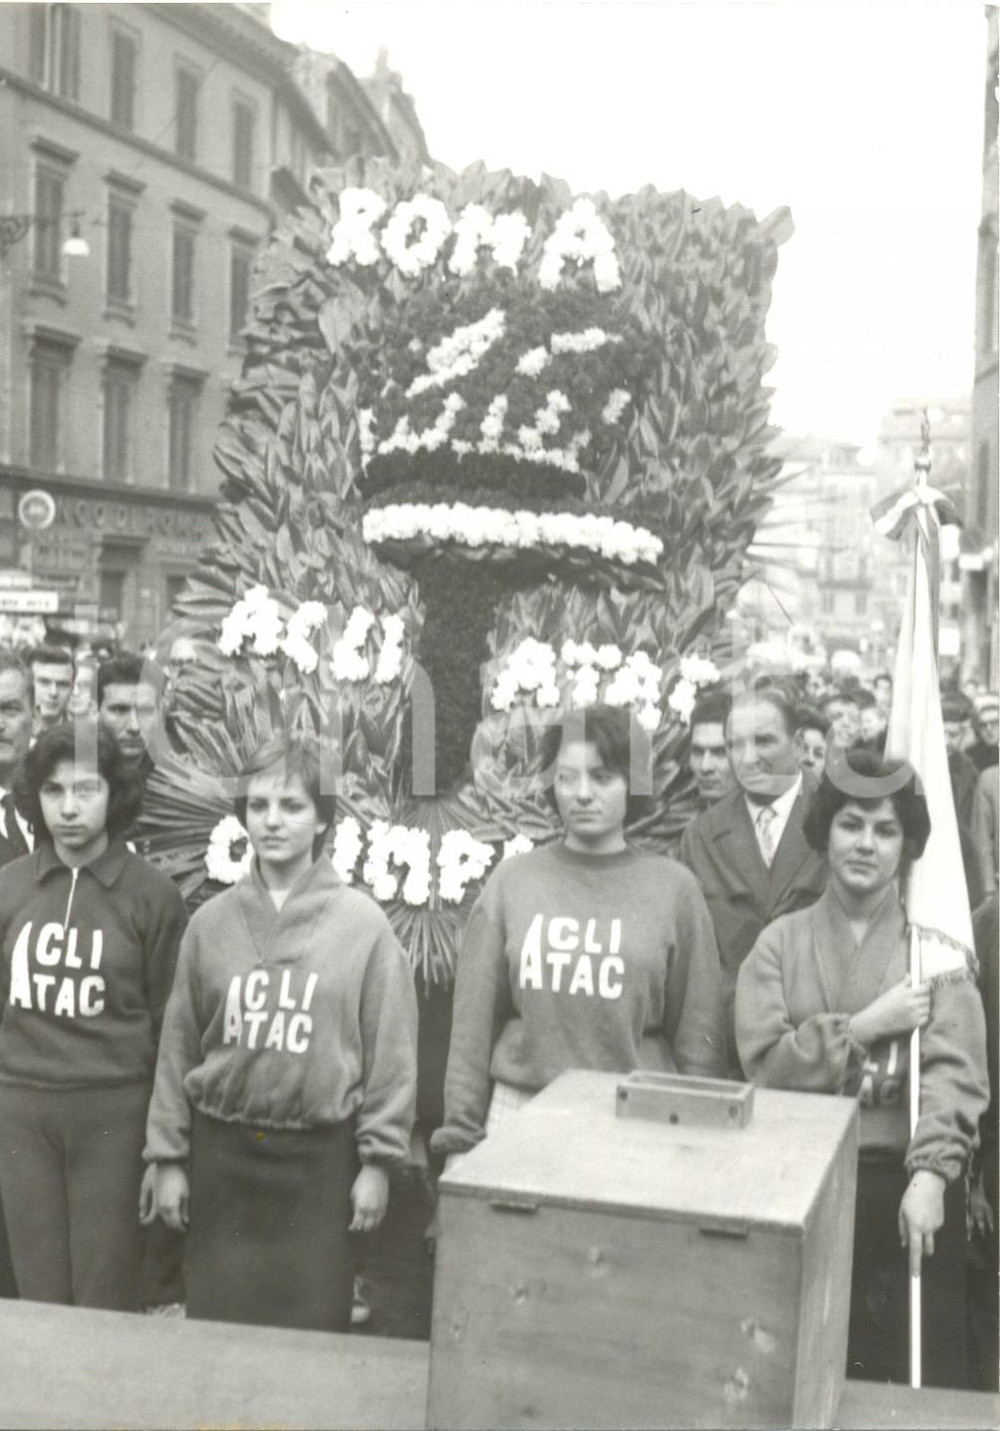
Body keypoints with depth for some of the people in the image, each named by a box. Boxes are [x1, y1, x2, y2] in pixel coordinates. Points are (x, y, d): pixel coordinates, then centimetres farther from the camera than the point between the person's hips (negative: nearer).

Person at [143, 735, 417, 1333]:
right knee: (216, 1321, 10)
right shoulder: (212, 921, 2)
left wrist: (378, 1159, -5)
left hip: (320, 1156, -2)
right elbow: (179, 1043, 6)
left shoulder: (363, 921, -5)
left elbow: (390, 1048, -4)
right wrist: (168, 1157, 5)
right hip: (221, 1154, 2)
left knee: (314, 1328, 5)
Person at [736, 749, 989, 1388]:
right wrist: (865, 1026, -10)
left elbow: (954, 1069, -8)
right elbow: (764, 1063, -3)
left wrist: (931, 1173, -22)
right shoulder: (782, 940, 7)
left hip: (910, 1186, -1)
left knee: (927, 1367, 1)